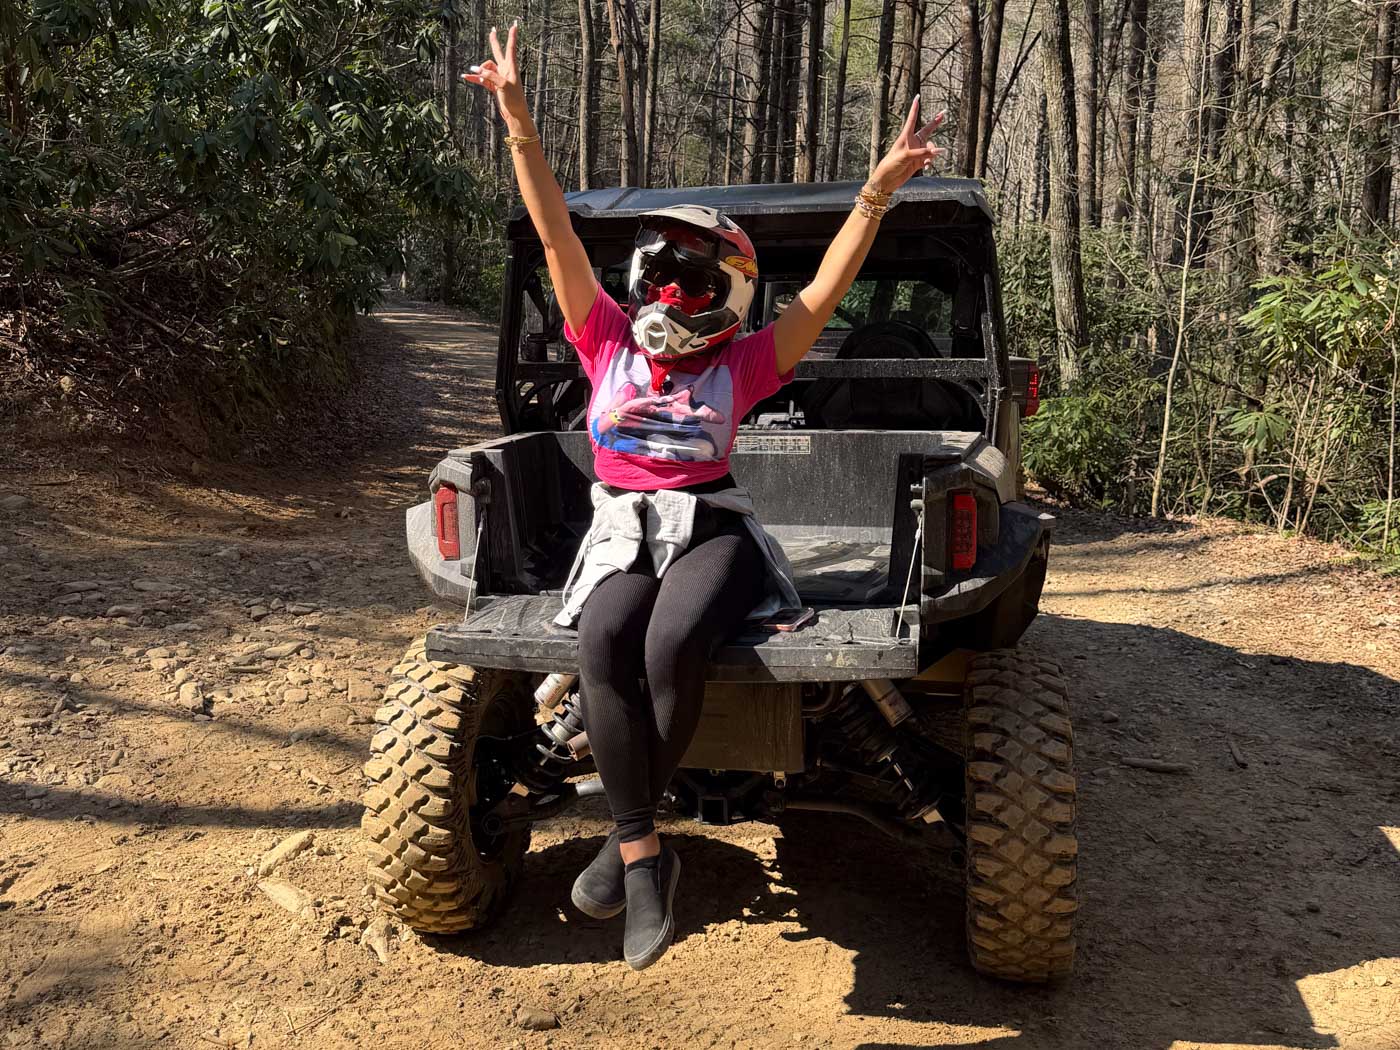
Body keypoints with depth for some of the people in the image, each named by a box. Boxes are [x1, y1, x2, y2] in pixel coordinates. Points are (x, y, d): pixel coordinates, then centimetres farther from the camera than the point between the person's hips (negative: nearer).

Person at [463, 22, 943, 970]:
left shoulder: (741, 367, 5)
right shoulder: (609, 342, 7)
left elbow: (825, 292, -1)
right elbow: (557, 233, 2)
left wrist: (879, 189, -8)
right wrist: (518, 121, -4)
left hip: (710, 528, -1)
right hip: (623, 530, 2)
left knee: (671, 644, -33)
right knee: (603, 644, -31)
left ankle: (627, 840, -16)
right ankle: (649, 859, -23)